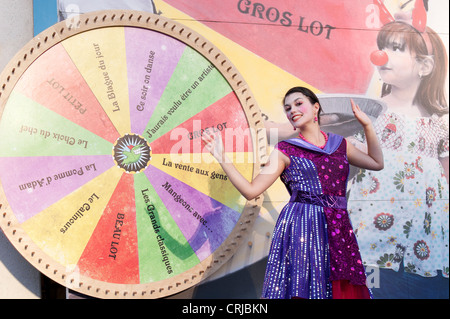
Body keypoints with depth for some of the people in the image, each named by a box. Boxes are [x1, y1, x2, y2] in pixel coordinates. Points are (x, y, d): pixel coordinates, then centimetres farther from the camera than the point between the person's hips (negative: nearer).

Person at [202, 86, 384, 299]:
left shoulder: (339, 144, 14)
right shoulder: (285, 151, 3)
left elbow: (376, 163, 20)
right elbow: (251, 190, -2)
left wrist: (366, 125, 16)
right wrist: (223, 159, -11)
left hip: (338, 229, 4)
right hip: (300, 226, -3)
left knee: (342, 289, 4)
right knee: (300, 287, -6)